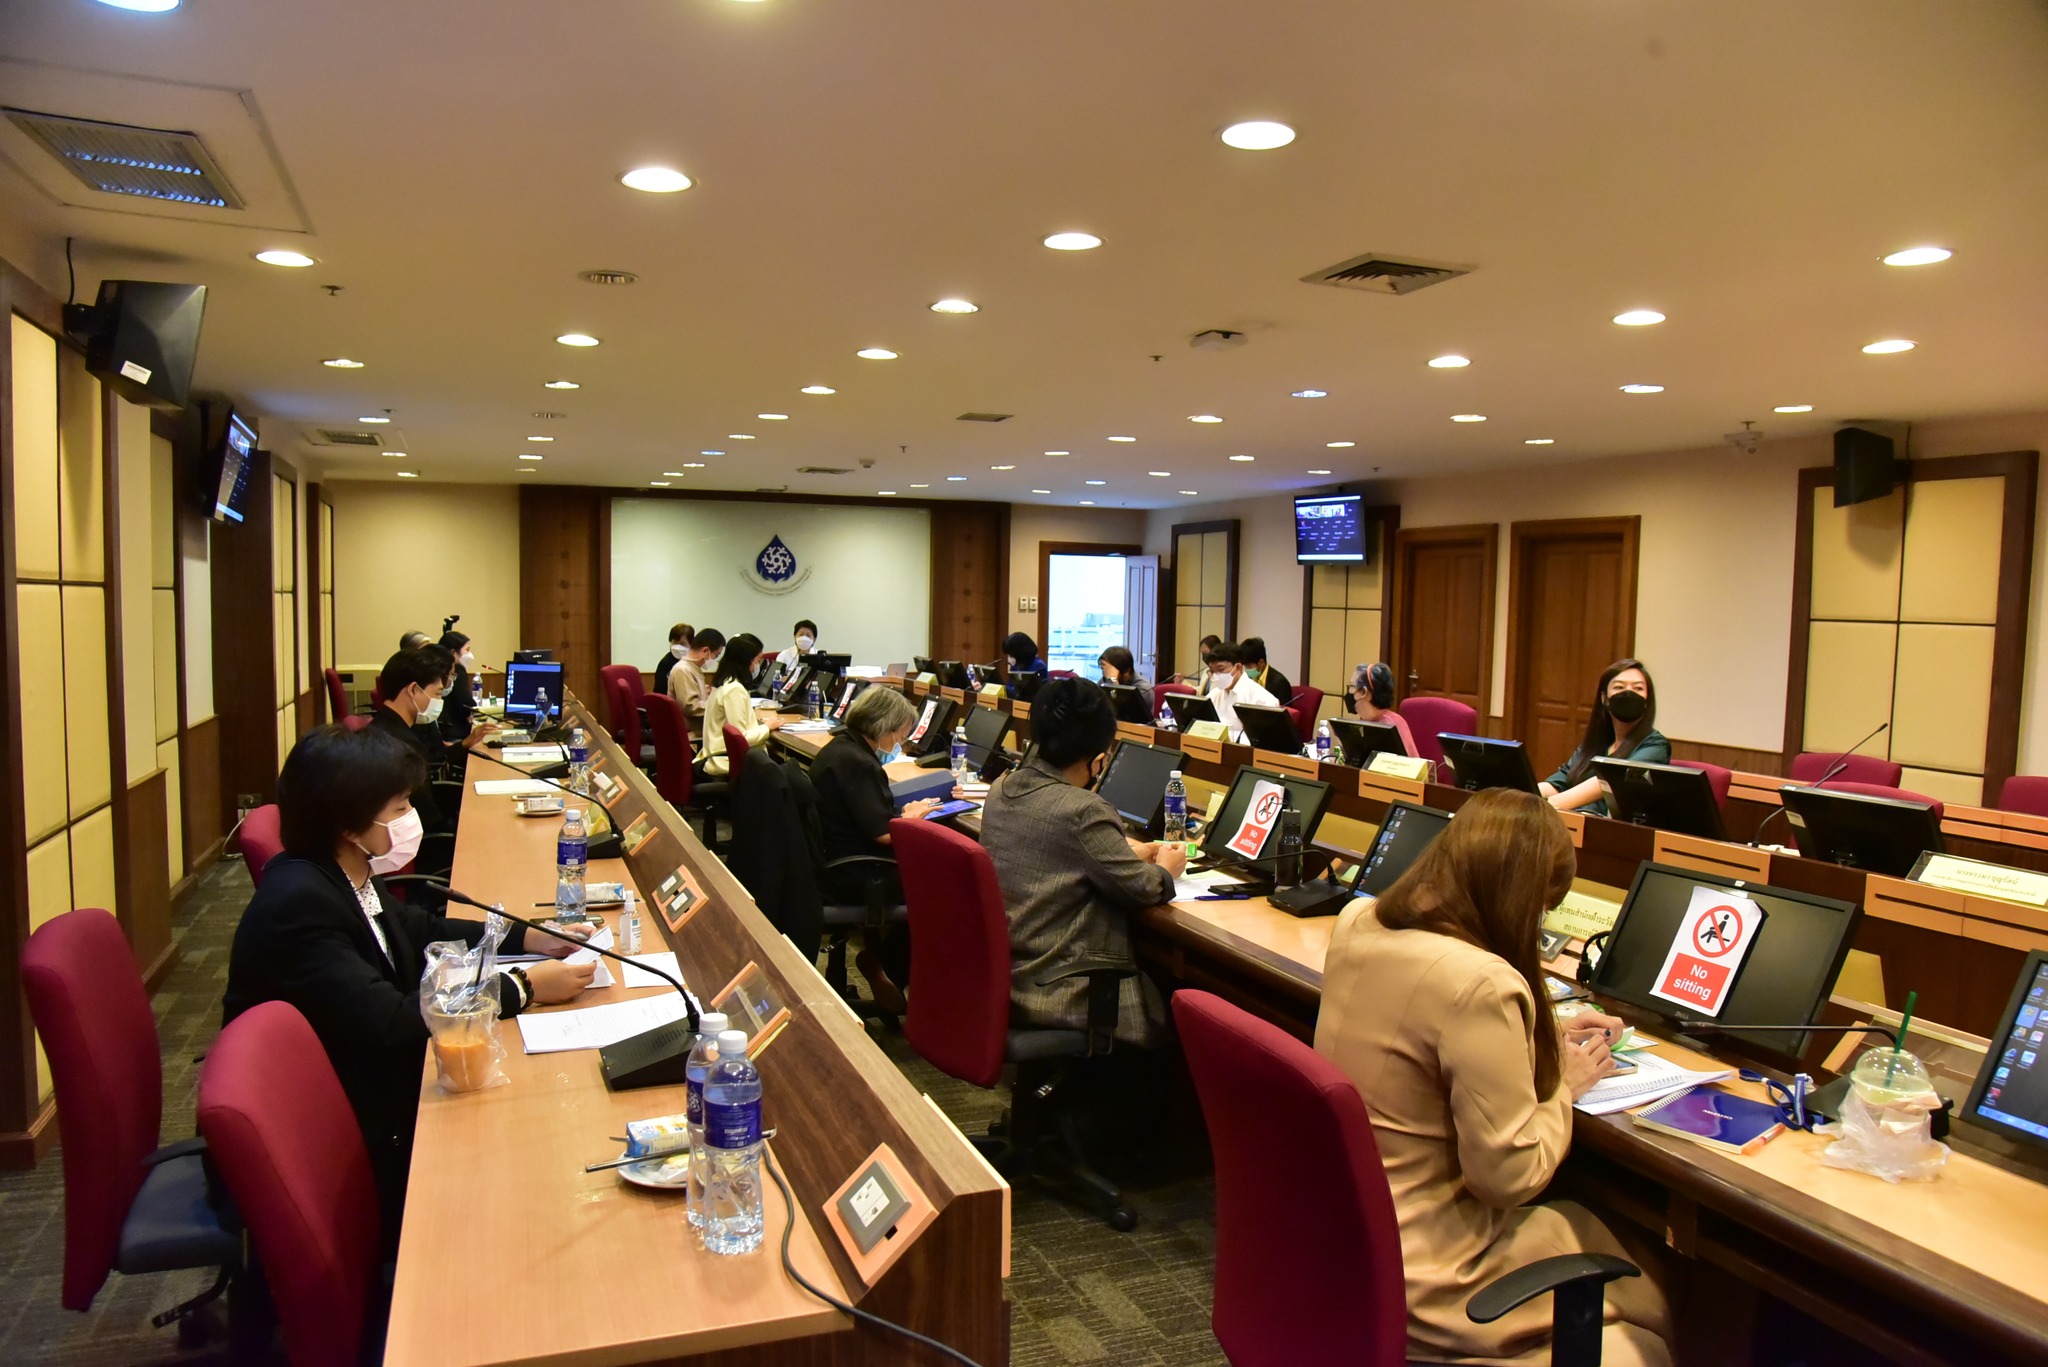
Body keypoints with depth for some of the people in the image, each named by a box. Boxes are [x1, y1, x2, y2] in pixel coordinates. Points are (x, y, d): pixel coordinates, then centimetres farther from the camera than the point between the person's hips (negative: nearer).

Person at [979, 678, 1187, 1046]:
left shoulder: (1002, 789, 1)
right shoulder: (1084, 811, -23)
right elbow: (1143, 889, -13)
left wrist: (1124, 851, 18)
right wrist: (1166, 869, 8)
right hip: (1057, 993, -8)